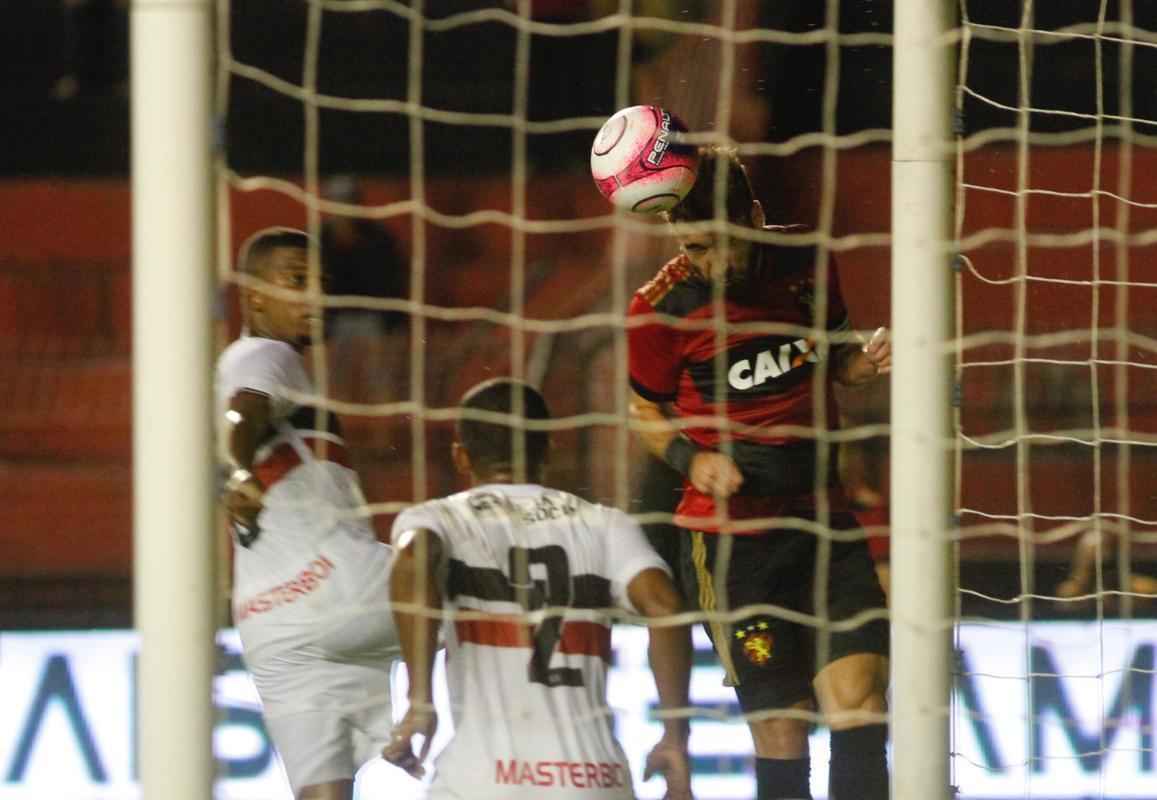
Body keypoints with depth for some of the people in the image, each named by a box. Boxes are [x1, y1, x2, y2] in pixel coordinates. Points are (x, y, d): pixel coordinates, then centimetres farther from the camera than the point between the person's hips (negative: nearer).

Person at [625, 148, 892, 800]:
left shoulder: (806, 264, 1)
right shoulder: (660, 310, -9)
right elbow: (646, 409, 8)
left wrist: (863, 362, -2)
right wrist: (691, 460, -11)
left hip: (822, 523, 3)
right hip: (729, 539, -3)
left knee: (859, 699, -12)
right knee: (779, 728, -5)